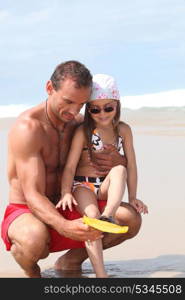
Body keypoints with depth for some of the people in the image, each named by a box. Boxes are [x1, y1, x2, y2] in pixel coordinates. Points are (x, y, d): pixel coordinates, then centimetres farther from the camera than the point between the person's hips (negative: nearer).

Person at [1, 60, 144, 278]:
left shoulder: (78, 124, 2)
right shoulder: (28, 128, -20)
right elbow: (33, 196, -27)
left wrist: (119, 162, -14)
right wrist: (65, 227, -46)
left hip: (63, 213, 6)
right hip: (24, 213, -6)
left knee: (130, 218, -12)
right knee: (35, 237, -42)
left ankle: (71, 261, 8)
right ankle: (30, 270, -4)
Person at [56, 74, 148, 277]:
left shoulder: (124, 130, 5)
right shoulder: (83, 132, -5)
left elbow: (131, 164, 7)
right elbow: (70, 165, -9)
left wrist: (132, 197, 4)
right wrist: (65, 192, -22)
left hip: (108, 189, 3)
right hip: (83, 186, -3)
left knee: (119, 169, -29)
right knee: (92, 214, -32)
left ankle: (108, 215, -48)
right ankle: (100, 274, -37)